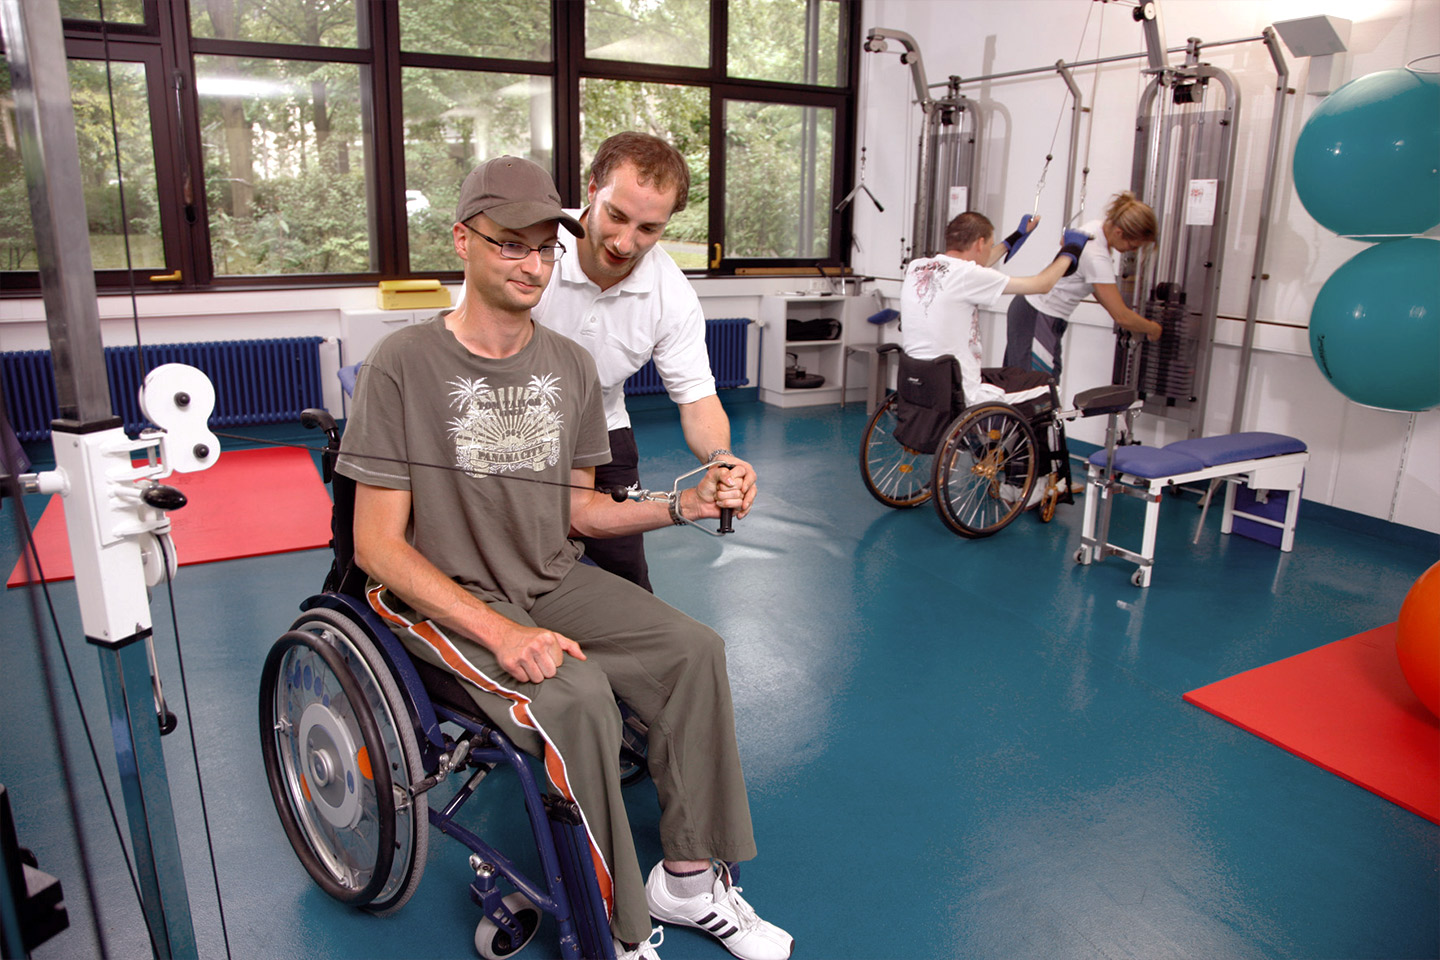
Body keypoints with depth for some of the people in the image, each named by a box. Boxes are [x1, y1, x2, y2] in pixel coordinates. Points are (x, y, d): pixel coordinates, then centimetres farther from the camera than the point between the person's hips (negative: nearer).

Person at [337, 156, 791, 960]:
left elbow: (578, 510, 9)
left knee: (695, 650, -14)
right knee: (576, 696, -30)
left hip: (554, 583, 6)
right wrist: (500, 631, -25)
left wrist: (681, 506, -8)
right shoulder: (404, 366, -13)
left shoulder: (571, 366, 3)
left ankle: (688, 883, 2)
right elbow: (379, 544, -14)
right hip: (443, 596, -5)